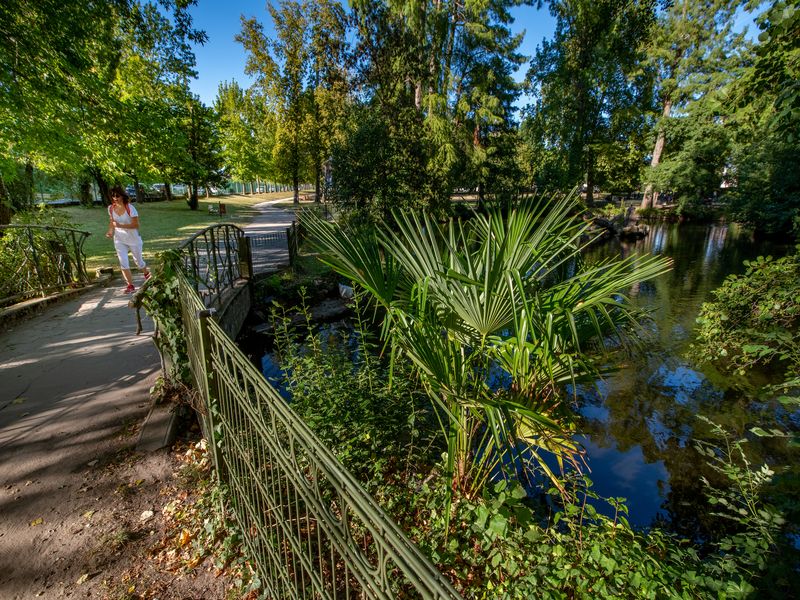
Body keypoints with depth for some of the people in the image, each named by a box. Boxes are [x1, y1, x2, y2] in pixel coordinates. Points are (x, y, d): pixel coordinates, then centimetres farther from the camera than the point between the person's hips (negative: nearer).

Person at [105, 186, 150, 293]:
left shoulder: (130, 208, -17)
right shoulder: (111, 208, -3)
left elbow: (136, 225, -19)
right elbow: (111, 221, 12)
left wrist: (120, 225, -29)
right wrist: (111, 231, -5)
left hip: (133, 239, -3)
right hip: (119, 240, 3)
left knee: (138, 261, 13)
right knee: (123, 263, -6)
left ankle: (147, 273, 44)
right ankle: (130, 286, 0)